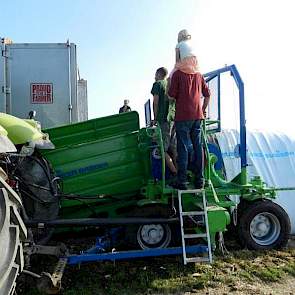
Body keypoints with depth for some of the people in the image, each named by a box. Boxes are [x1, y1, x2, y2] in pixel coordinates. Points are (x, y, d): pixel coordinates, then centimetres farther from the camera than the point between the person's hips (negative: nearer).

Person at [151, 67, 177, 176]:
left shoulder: (157, 84, 2)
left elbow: (156, 102, -6)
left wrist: (155, 119, -1)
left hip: (163, 119, -7)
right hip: (174, 118, 7)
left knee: (163, 150, -5)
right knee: (174, 148, 9)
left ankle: (175, 174, -11)